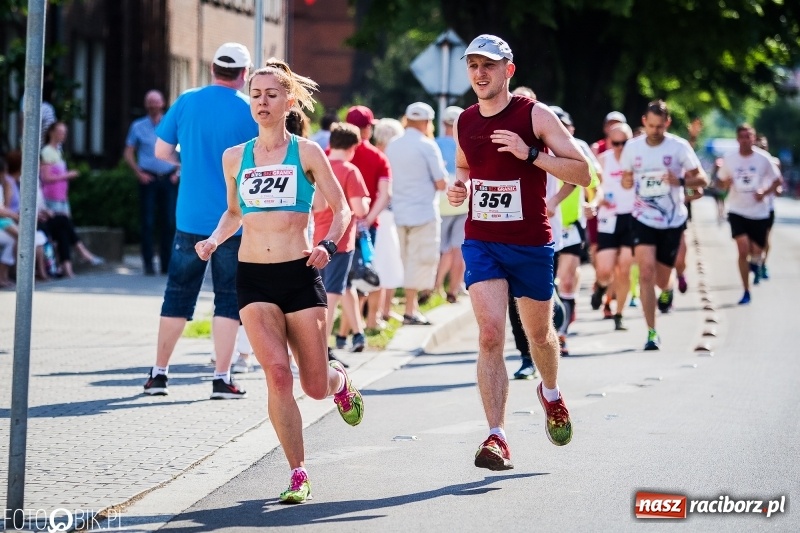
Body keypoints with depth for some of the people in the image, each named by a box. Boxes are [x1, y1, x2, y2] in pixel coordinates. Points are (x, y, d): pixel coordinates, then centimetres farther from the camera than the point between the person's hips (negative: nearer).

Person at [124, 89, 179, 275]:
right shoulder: (138, 127, 7)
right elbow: (128, 154, 9)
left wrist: (178, 171, 0)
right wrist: (139, 173, -3)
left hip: (169, 179, 1)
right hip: (149, 179, -1)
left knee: (169, 222, 0)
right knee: (147, 222, -4)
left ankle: (167, 264, 6)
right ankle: (148, 264, -1)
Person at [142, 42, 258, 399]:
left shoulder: (186, 102, 1)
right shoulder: (250, 111, -7)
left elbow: (162, 151, 7)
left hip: (190, 218, 3)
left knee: (178, 294, 12)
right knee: (228, 299, 4)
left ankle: (158, 373, 15)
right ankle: (221, 378, 0)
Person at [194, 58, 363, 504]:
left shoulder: (307, 153, 0)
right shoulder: (235, 158, 8)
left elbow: (341, 210, 3)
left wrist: (328, 245, -15)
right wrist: (215, 240, 4)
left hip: (300, 274, -1)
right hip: (254, 278, 2)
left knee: (315, 387, 3)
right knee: (278, 374, -16)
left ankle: (341, 381, 42)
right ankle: (299, 476, -6)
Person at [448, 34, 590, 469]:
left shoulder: (535, 115, -9)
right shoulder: (464, 123, 5)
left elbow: (582, 173, -11)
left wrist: (530, 154, -23)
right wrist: (457, 186, 3)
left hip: (531, 244, -2)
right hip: (481, 242, 2)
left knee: (539, 335, 15)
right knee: (490, 335, -14)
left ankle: (551, 394, 48)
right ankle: (496, 437, -17)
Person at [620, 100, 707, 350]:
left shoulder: (679, 147, -8)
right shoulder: (632, 147, -1)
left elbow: (701, 179, -4)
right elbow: (626, 179, 14)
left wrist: (680, 181, -24)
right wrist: (627, 181, -11)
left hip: (673, 221, 0)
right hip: (643, 219, 0)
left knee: (662, 278, 8)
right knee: (646, 271, -17)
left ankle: (667, 290, 49)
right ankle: (651, 332, -11)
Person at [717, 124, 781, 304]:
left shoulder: (763, 158, -7)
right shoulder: (729, 158, -4)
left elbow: (777, 181, 1)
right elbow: (722, 181, 8)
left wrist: (765, 192, -17)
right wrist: (725, 183, -16)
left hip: (759, 212, 0)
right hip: (737, 211, 0)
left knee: (757, 250, 8)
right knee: (743, 250, -13)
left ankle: (756, 262, 47)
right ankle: (746, 292, -5)